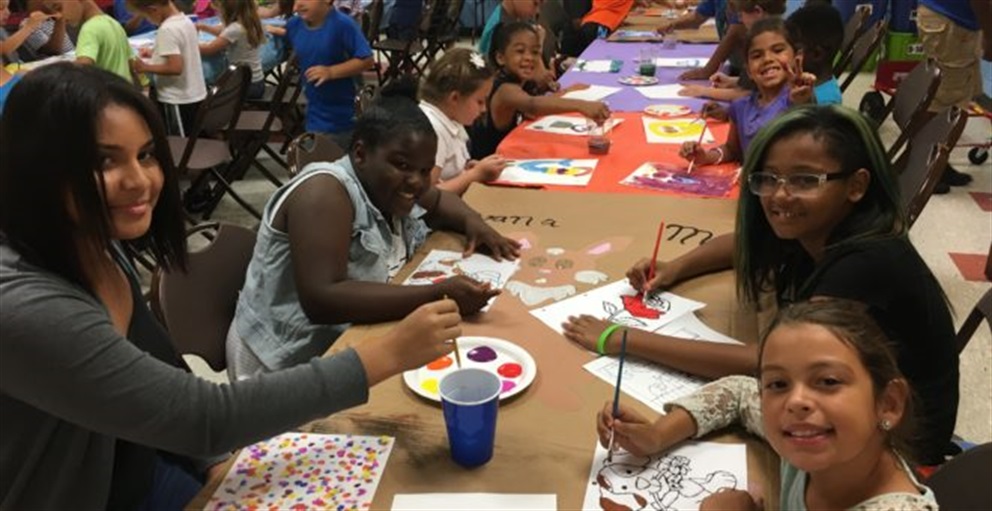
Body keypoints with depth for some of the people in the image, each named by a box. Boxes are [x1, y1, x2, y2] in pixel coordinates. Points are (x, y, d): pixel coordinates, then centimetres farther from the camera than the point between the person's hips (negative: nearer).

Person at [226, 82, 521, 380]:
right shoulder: (326, 191, -22)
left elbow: (438, 201, 22)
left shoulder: (392, 188, 1)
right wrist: (438, 295, -35)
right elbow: (321, 301, -33)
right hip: (294, 366, -8)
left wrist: (472, 221, 0)